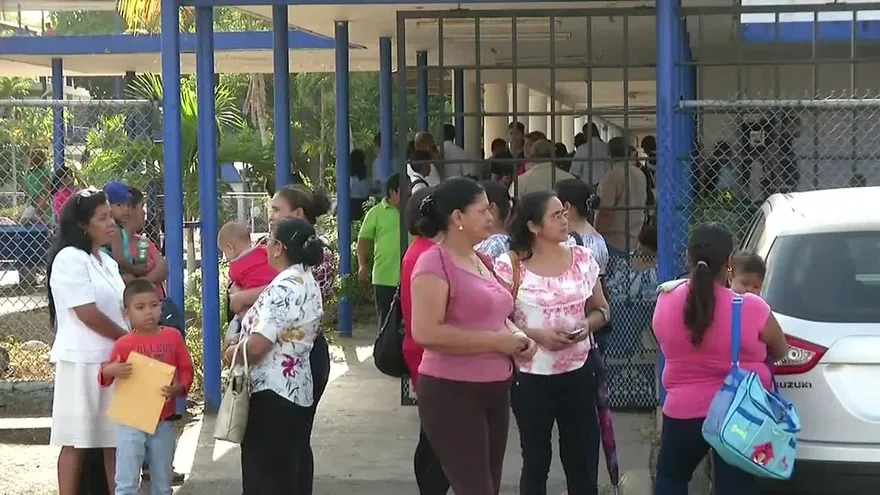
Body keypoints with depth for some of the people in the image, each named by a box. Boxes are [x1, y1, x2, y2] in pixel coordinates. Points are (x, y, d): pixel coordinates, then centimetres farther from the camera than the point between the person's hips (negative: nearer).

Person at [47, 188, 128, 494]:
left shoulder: (107, 262, 16)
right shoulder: (69, 259, -11)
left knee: (115, 439, 7)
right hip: (82, 361, -8)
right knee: (76, 441, -2)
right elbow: (88, 314, -16)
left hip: (113, 359, 8)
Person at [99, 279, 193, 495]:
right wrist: (110, 371, -23)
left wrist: (179, 388, -16)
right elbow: (104, 378, 0)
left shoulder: (173, 336, 0)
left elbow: (186, 370, 4)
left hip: (164, 421, 3)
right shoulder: (124, 344, -6)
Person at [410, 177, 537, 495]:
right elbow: (425, 332, -25)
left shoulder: (482, 261, 13)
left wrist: (517, 337, 4)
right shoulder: (434, 262, -14)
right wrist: (498, 341, -20)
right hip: (452, 392, -9)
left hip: (495, 390, 9)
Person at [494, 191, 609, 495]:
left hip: (577, 373, 3)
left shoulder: (582, 258, 2)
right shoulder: (510, 265, -10)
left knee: (583, 458, 7)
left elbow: (601, 309, 11)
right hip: (530, 376, -3)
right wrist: (537, 335, -20)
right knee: (536, 460, 9)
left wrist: (587, 325, -10)